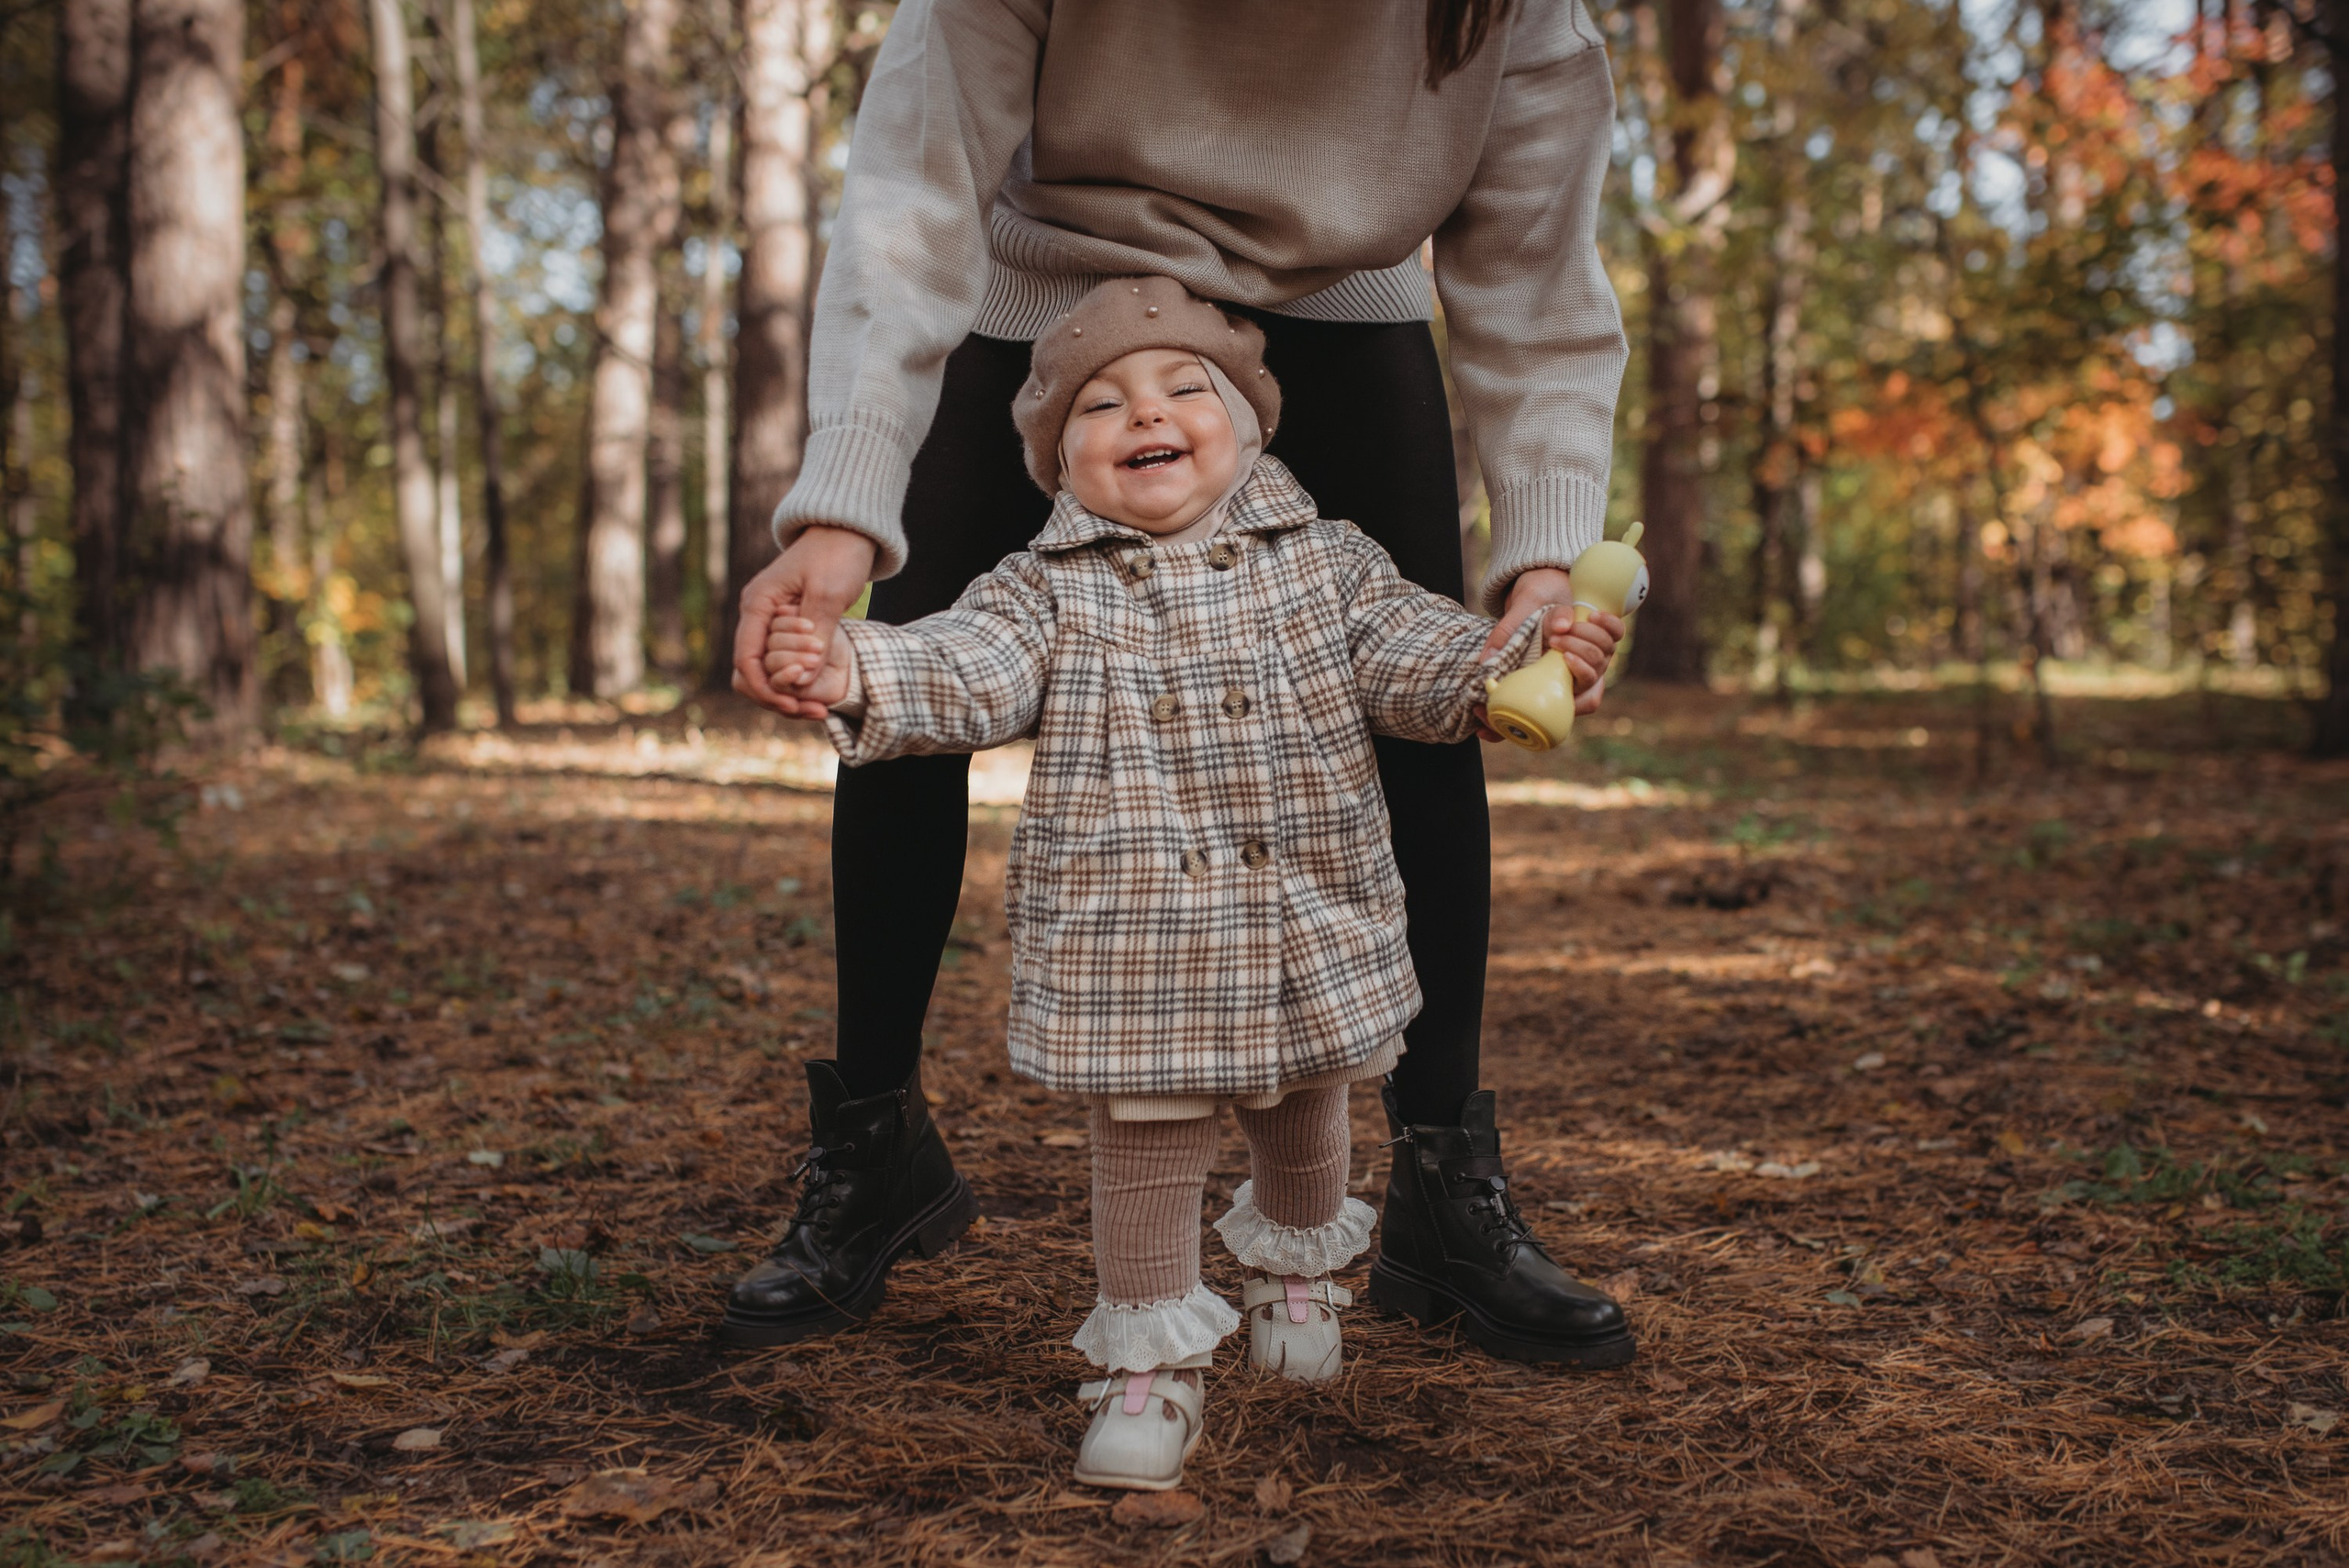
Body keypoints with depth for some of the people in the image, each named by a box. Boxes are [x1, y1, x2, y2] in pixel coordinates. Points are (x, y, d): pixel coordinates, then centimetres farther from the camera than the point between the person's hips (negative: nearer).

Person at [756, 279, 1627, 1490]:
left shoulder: (1322, 564, 3)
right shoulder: (1048, 591, -2)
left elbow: (1414, 658, -3)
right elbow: (965, 674, -15)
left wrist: (1517, 667, -23)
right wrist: (858, 674, -35)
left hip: (1308, 927, 3)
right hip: (1125, 946, -2)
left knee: (1302, 1114, 21)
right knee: (1143, 1141, 1)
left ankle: (1292, 1264, 51)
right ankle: (1151, 1364, 16)